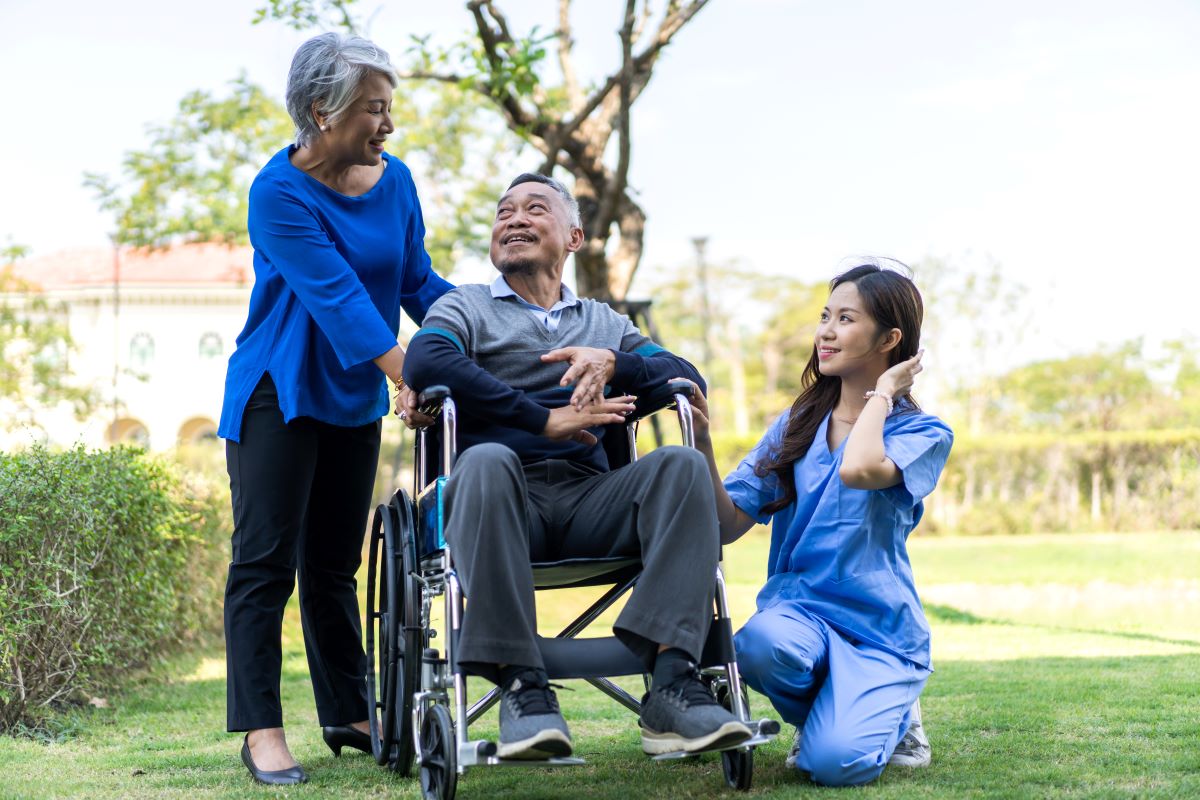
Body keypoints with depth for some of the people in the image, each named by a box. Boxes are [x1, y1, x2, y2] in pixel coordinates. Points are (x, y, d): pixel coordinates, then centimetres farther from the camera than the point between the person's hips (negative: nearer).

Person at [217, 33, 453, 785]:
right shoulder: (280, 193, -17)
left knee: (335, 565, 12)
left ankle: (349, 716, 18)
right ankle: (261, 729, -2)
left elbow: (420, 284, 6)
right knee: (267, 560, -6)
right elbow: (336, 294, -26)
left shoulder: (394, 180, 2)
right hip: (278, 392, -6)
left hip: (353, 398, 6)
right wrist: (409, 374, -34)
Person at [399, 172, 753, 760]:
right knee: (486, 461, -37)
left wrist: (613, 363, -5)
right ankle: (521, 685, -37)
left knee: (681, 464, -26)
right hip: (504, 495, -3)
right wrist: (546, 419, -9)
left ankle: (672, 682, -37)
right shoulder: (466, 307, 19)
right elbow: (423, 362, -6)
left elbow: (688, 378, 16)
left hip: (587, 498, 3)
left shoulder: (605, 323, 30)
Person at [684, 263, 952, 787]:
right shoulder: (795, 427, 10)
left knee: (833, 762, -27)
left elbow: (858, 469, -26)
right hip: (798, 607, 3)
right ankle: (832, 708, 2)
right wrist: (703, 445, -12)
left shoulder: (924, 433, -1)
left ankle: (893, 714, 10)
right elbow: (729, 524, 2)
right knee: (761, 645, -35)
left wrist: (883, 391, -9)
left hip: (878, 627, -3)